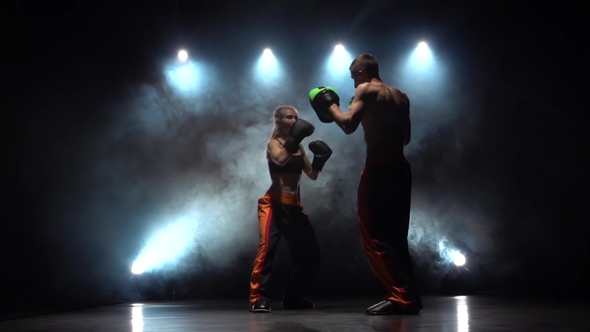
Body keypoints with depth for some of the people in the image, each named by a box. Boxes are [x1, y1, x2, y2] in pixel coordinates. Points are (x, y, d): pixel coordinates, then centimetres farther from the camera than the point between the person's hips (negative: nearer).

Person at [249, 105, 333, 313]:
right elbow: (280, 160, -25)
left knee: (310, 254, 7)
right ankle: (258, 298, -23)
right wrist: (293, 140, -28)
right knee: (267, 246, -25)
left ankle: (292, 296, 21)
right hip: (275, 204, -7)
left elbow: (312, 174, 13)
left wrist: (320, 159, -2)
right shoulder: (273, 144, -1)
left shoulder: (299, 147, 15)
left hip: (295, 206, 7)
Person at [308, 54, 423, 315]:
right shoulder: (400, 96, 18)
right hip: (400, 168, 8)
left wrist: (330, 106, 2)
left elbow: (348, 125, -15)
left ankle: (401, 297, -12)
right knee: (395, 236, 13)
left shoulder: (366, 90, -2)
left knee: (375, 237, -5)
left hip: (379, 169, -8)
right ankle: (407, 295, 12)